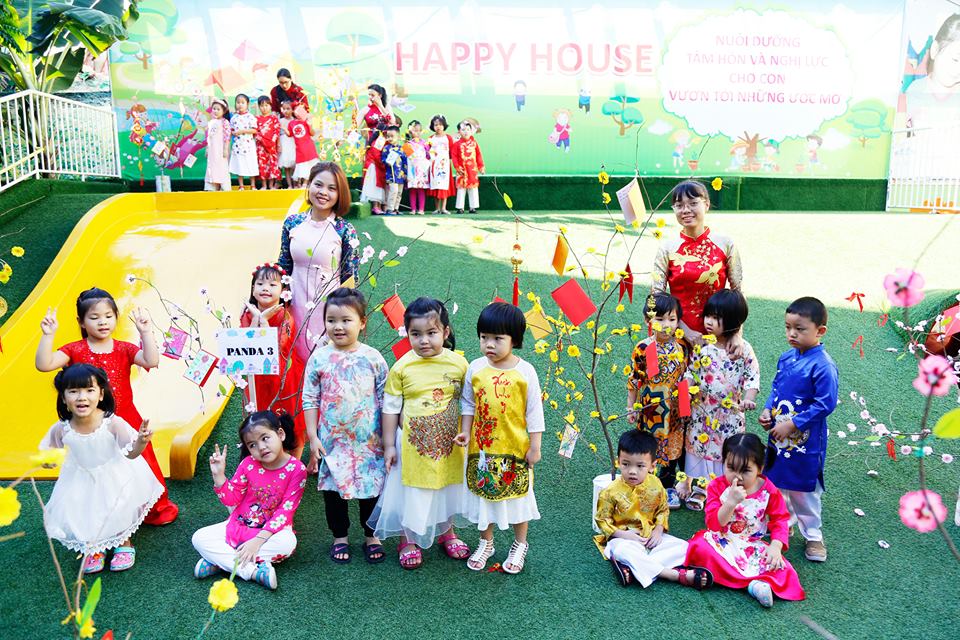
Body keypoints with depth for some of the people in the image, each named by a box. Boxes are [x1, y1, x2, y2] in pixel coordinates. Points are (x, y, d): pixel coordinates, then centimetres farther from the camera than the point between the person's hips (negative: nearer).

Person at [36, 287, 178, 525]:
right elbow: (44, 364, -17)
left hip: (126, 423, 1)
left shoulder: (124, 349, -1)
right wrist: (48, 335, -24)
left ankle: (156, 509, 32)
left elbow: (151, 361, -18)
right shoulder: (74, 351, -3)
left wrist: (145, 332, -26)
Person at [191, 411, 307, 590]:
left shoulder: (296, 469, -16)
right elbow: (231, 500, -2)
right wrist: (219, 475, -18)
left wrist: (258, 540, -26)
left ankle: (220, 560, -24)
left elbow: (285, 511, -19)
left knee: (288, 542, -36)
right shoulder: (248, 464, -6)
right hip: (239, 525, 4)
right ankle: (253, 571, -26)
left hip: (271, 529, -4)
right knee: (199, 538, -15)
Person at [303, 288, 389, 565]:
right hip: (331, 440, 1)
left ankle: (371, 535, 31)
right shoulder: (319, 358, -5)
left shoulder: (373, 358, -5)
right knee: (333, 489, 12)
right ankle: (340, 536, 32)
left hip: (368, 440, 0)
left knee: (371, 487, 11)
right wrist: (312, 437, -4)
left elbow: (385, 400, 0)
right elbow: (310, 399, -1)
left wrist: (387, 438, 0)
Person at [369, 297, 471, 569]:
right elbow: (391, 408, -4)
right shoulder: (401, 367, -12)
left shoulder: (458, 363, -8)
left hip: (449, 442, 2)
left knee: (448, 487, 19)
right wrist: (389, 445, -3)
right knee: (411, 491, 12)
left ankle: (447, 532, 43)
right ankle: (409, 541, 33)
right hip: (413, 442, -2)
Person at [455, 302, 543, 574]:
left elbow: (534, 411, -7)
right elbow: (468, 403, 5)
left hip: (515, 448, -2)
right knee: (484, 491, 16)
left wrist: (535, 446, -6)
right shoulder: (475, 368, -6)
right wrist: (465, 431, -5)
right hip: (482, 447, 2)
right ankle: (486, 543, 37)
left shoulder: (525, 371, -12)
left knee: (517, 494, 12)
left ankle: (520, 544, 35)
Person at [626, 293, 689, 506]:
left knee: (672, 448, 15)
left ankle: (668, 487, 34)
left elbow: (688, 377, 7)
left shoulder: (682, 347, -4)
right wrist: (631, 408, -2)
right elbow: (634, 380, -5)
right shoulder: (643, 348, -13)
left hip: (675, 410, 3)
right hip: (650, 409, -3)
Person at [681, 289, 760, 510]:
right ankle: (697, 487, 34)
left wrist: (748, 399, -21)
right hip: (702, 410, 2)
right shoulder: (702, 346, -6)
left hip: (730, 413, -1)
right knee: (699, 443, 13)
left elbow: (753, 375, -7)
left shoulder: (743, 349, -10)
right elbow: (691, 374, 0)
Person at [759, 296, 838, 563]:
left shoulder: (823, 366, -22)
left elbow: (825, 405, -22)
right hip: (779, 435, 7)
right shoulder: (786, 357, 0)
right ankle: (784, 523, 41)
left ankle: (813, 535, 30)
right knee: (778, 483, 20)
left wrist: (791, 425, -22)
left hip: (805, 441, -6)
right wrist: (767, 410, -2)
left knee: (803, 490, 9)